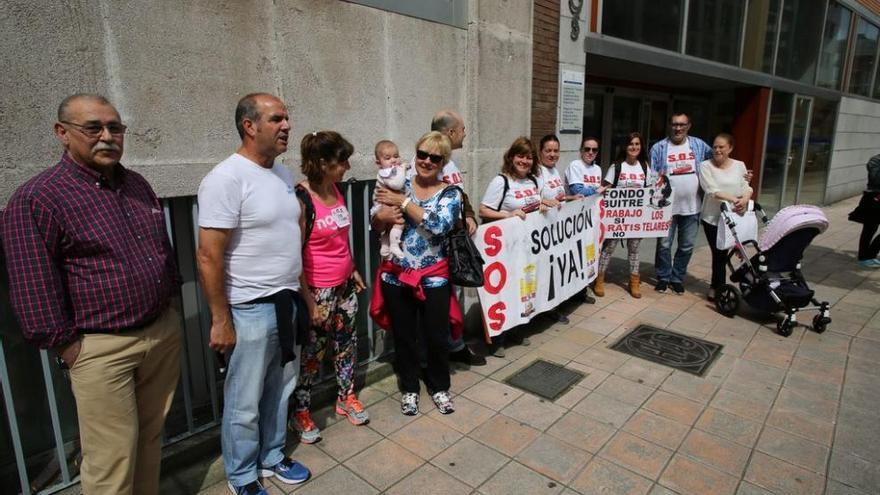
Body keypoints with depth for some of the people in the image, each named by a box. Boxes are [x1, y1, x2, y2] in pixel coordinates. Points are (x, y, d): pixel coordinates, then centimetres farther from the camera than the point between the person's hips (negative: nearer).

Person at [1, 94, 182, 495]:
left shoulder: (137, 185, 10)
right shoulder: (36, 199, -11)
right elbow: (35, 288, -11)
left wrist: (172, 306, 16)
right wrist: (67, 346, -10)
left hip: (164, 332, 6)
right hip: (103, 348, -6)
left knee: (151, 438, 19)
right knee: (112, 461, 3)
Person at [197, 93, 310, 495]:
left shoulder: (283, 174, 7)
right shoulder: (226, 178, -17)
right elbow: (209, 257, -19)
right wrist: (220, 320, -17)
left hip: (287, 302, 8)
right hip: (250, 309, -7)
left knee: (279, 390, 21)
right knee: (245, 403, 10)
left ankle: (271, 457, 41)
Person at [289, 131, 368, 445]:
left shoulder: (336, 190, 3)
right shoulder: (301, 199, -19)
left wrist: (353, 270, 16)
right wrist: (309, 301, -18)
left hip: (344, 285, 7)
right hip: (319, 290, -7)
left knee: (347, 343, 18)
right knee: (312, 352, 7)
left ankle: (346, 398, 37)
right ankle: (301, 412, 27)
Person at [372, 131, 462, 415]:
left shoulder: (450, 194, -3)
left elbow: (440, 224, -22)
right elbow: (375, 223, 2)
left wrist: (403, 202, -21)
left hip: (433, 277, -1)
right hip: (396, 274, 2)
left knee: (437, 336, 9)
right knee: (403, 335, 14)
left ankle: (439, 387, 35)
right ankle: (409, 388, 36)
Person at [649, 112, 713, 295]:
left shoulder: (699, 145, 6)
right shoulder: (658, 148, -2)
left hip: (691, 206, 3)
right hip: (667, 205, -2)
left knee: (687, 246, 10)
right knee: (664, 244, 4)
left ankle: (677, 278, 25)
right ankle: (663, 277, 21)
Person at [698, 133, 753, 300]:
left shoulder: (739, 166, 8)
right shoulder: (705, 166, -4)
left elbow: (746, 187, 3)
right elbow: (712, 191, -15)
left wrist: (745, 199, -19)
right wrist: (733, 199, -24)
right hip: (712, 217, -3)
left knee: (722, 253, 5)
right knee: (719, 254, 2)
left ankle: (717, 287, 23)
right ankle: (718, 287, 18)